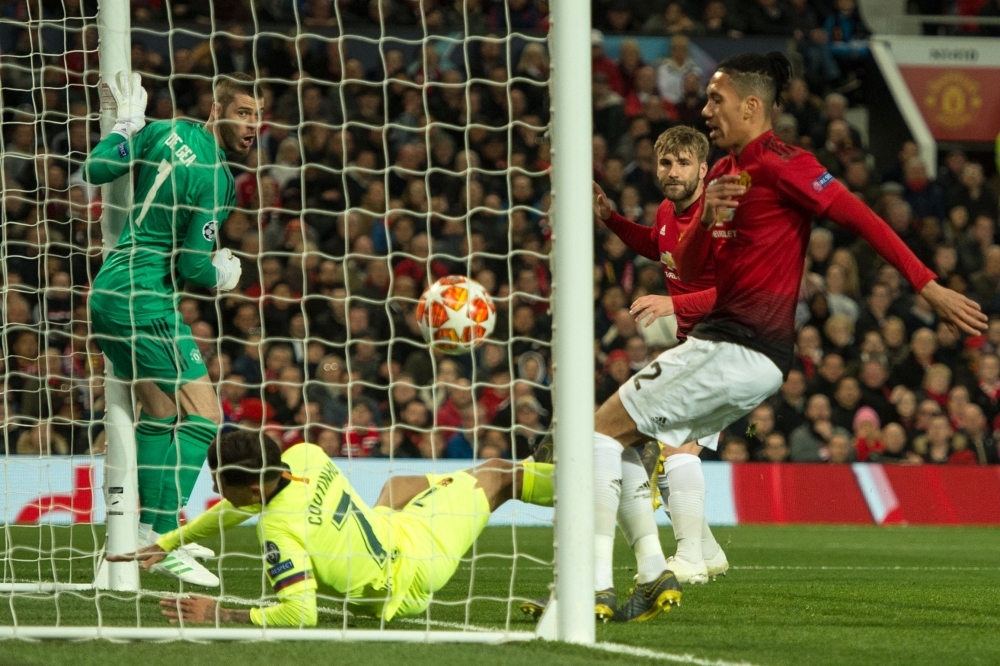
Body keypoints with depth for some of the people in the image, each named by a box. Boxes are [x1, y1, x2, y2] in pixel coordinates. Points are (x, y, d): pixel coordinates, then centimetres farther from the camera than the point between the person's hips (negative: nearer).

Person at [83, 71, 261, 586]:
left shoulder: (169, 132, 3)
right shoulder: (217, 181, -16)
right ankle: (159, 539, -13)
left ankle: (146, 528, 25)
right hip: (145, 302, -9)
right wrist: (223, 276, 4)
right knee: (202, 415, -9)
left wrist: (128, 121, 12)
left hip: (109, 292, 9)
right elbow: (192, 264, -16)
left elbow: (95, 169, 1)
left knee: (161, 415, 20)